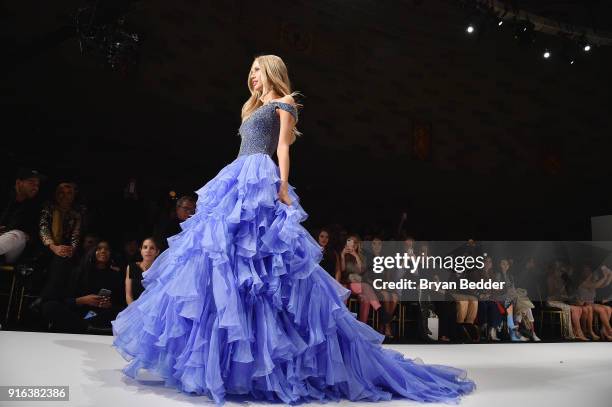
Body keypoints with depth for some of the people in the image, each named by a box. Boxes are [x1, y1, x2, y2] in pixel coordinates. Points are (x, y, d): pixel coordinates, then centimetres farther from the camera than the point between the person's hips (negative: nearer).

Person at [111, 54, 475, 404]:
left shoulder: (284, 103, 7)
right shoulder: (255, 108, 31)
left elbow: (283, 149, -6)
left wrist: (283, 188, -17)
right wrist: (233, 184, 20)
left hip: (259, 183, -9)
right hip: (238, 183, 9)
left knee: (255, 260, -16)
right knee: (224, 258, 1)